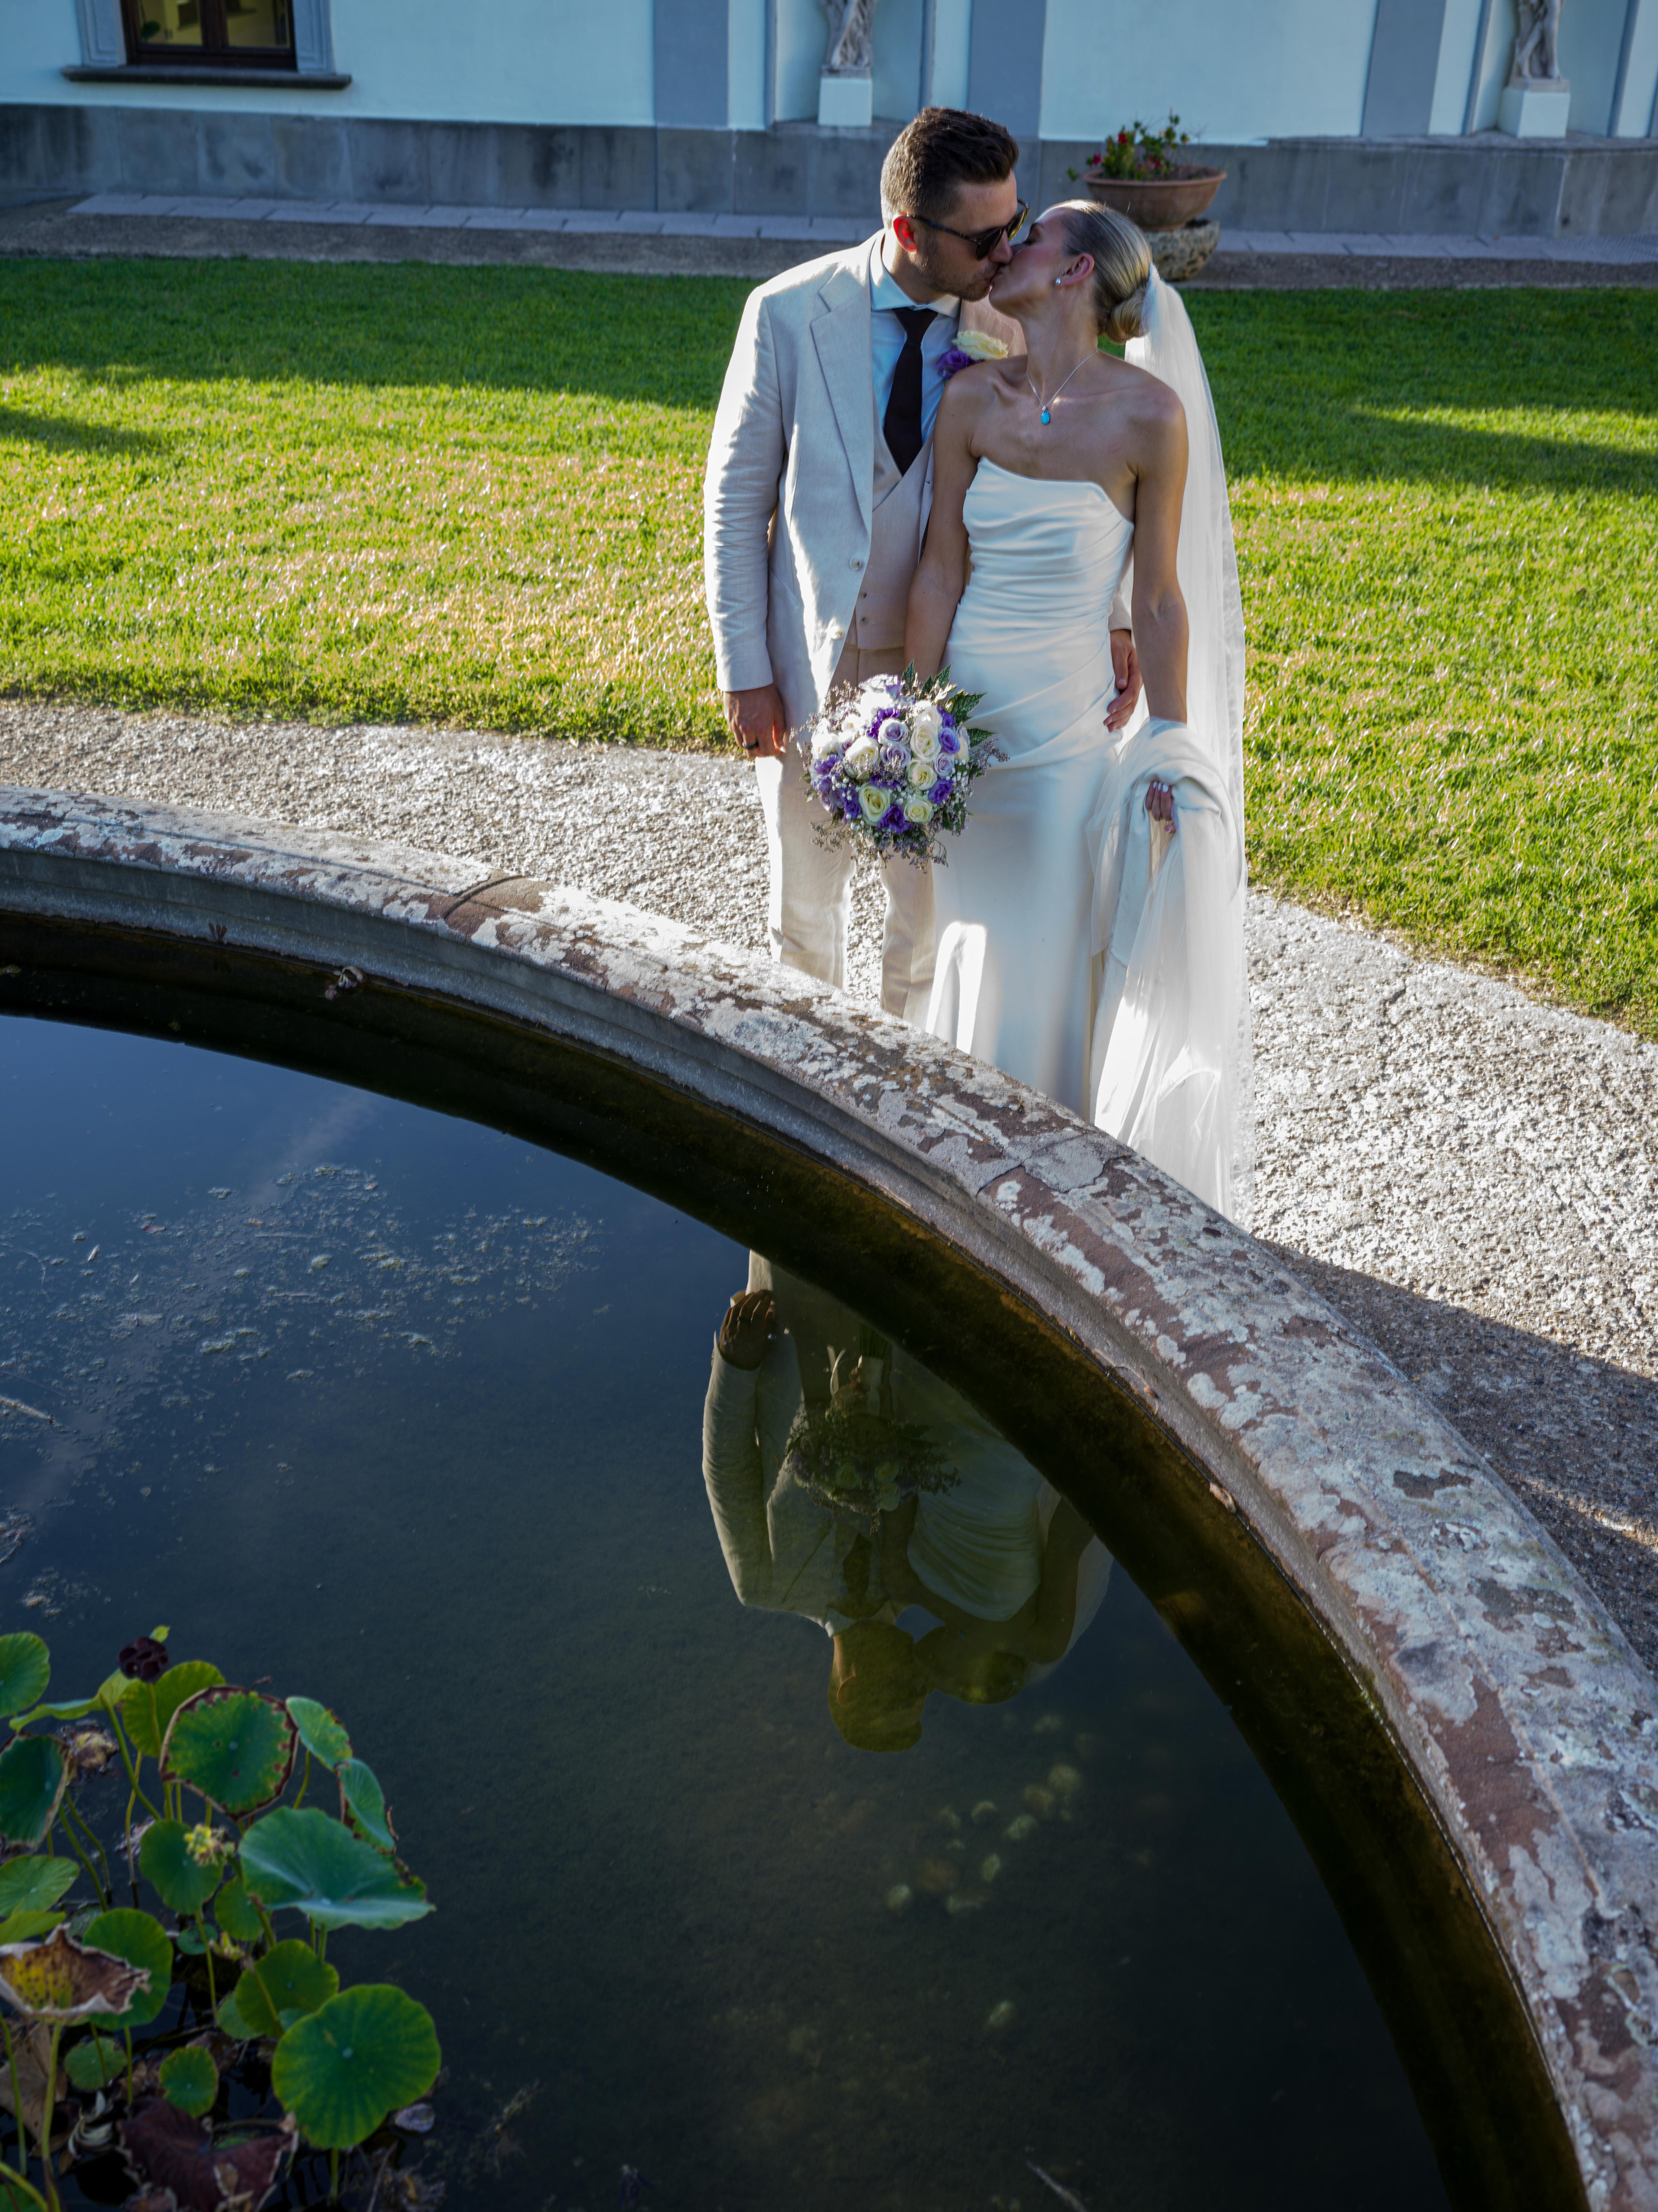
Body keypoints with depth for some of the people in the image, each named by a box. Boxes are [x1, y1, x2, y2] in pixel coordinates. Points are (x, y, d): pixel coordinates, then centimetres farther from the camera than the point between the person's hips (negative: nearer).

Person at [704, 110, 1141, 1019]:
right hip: (810, 663, 0)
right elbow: (735, 501, -5)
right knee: (805, 900, 16)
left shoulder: (1010, 331, -7)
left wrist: (1107, 617, -16)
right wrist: (744, 669, -7)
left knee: (929, 905, 12)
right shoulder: (789, 313, -10)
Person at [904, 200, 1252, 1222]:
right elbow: (940, 573, 1)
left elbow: (1160, 599, -7)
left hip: (1065, 721, -3)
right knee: (973, 946, 17)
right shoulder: (972, 397, -3)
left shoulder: (1148, 412, -13)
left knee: (1048, 957, 7)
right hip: (964, 707, 4)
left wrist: (1166, 754, -6)